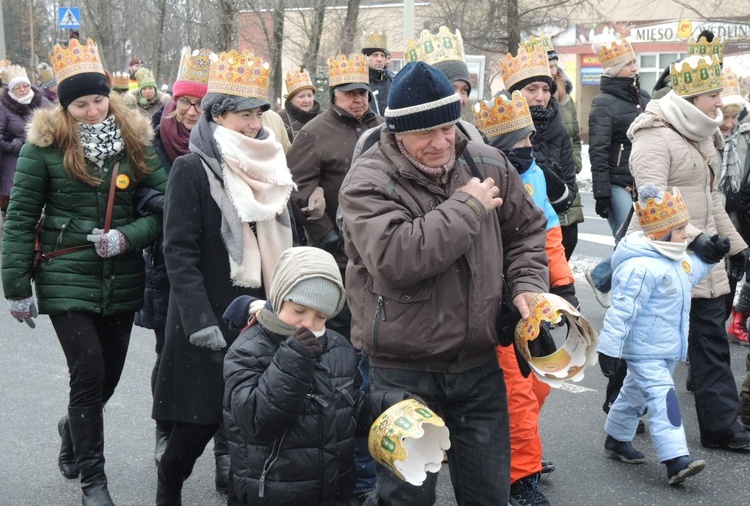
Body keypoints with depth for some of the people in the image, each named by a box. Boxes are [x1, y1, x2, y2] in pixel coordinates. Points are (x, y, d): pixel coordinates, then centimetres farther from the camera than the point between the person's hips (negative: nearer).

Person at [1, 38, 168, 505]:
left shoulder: (136, 142, 3)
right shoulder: (45, 145, -5)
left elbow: (164, 208, 2)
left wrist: (128, 237, -17)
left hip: (123, 281, 4)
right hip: (67, 280, -3)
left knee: (108, 377, 13)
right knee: (90, 375, -9)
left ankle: (74, 431, 46)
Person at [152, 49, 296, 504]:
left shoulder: (269, 167, 11)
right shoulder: (192, 169, -7)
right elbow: (179, 252, -13)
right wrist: (200, 322, -20)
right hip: (213, 318, -5)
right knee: (201, 420, 0)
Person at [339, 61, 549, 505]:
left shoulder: (487, 164, 1)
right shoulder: (368, 181, -15)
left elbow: (526, 229, 16)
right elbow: (393, 259, -31)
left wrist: (527, 284, -2)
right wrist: (466, 207, -22)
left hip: (479, 364, 4)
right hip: (403, 372, -4)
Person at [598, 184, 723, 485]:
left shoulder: (674, 259, 6)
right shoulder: (641, 267, -27)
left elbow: (688, 275, 29)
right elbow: (622, 310, -27)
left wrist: (710, 257, 16)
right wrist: (610, 349, -26)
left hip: (667, 348, 10)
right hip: (644, 350, -10)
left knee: (636, 392, 23)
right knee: (662, 399, -17)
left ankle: (617, 439, 39)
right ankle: (676, 460, -22)